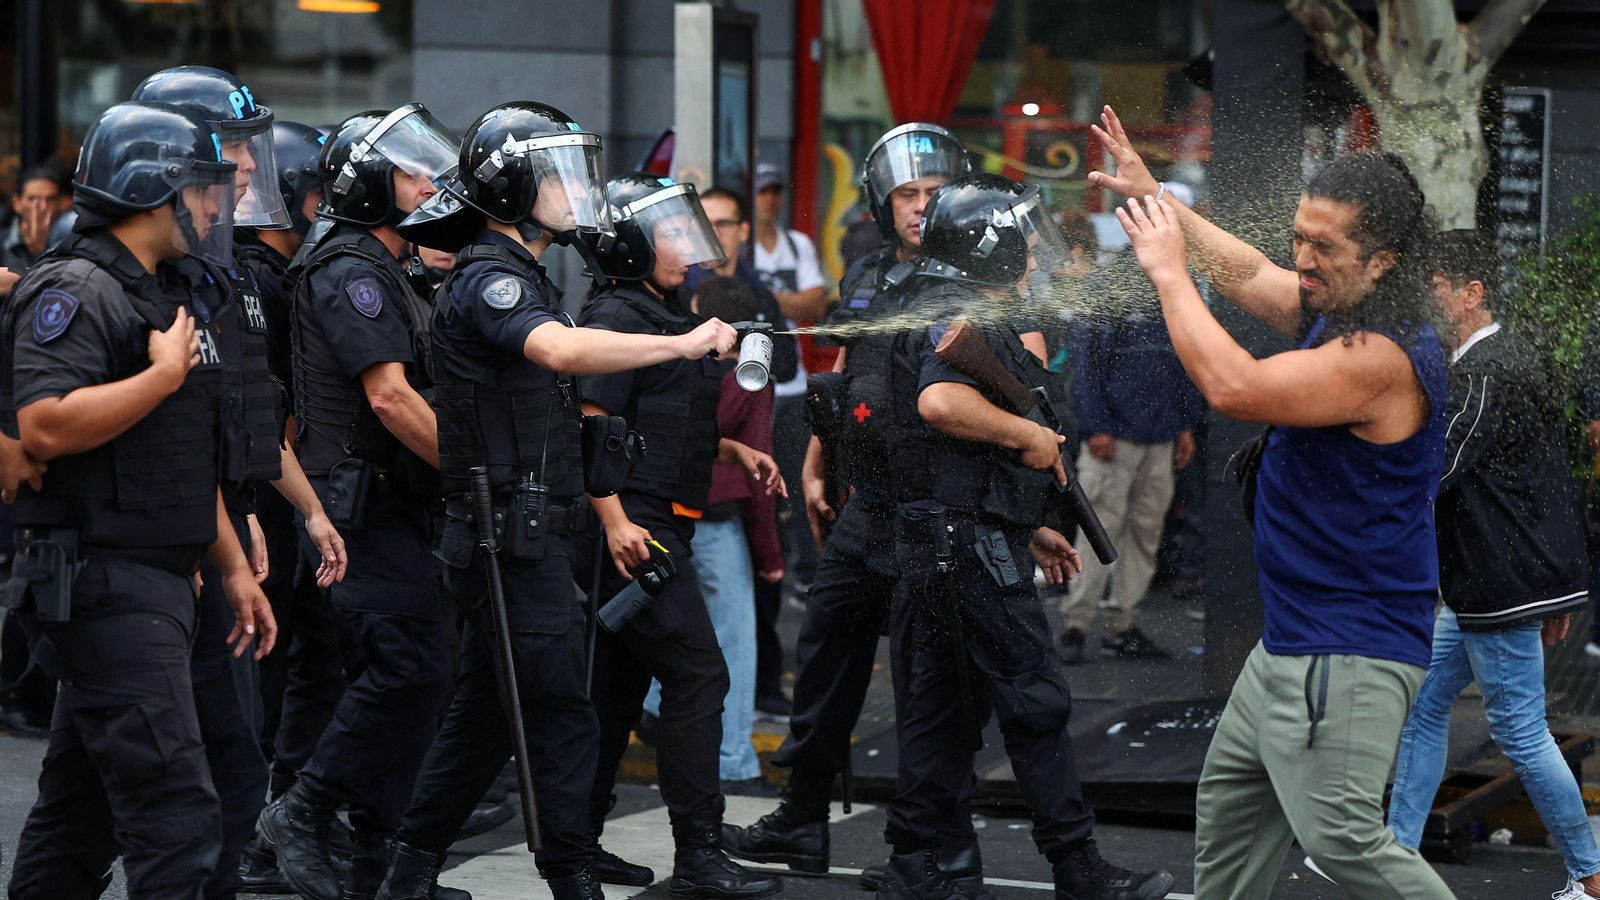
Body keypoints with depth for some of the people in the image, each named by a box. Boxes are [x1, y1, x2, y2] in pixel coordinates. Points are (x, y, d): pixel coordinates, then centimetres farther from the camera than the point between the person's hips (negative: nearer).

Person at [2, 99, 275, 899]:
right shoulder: (76, 291, -11)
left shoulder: (166, 296, 21)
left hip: (156, 584, 10)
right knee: (176, 817, -14)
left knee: (81, 813, 13)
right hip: (102, 584, -10)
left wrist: (233, 568, 22)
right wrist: (164, 374, -18)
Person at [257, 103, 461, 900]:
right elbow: (389, 396, -19)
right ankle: (303, 812, -9)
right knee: (412, 668, -16)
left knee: (391, 674, 8)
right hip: (365, 511, -10)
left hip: (386, 511, 10)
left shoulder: (379, 269, 22)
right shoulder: (349, 269, -11)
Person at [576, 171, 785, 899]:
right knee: (697, 675, -12)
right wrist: (615, 522, -25)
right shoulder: (615, 318, -12)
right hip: (631, 525, -10)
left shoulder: (667, 316, 19)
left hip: (660, 527, 10)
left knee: (619, 683, 13)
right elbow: (587, 425, -19)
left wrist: (735, 452, 15)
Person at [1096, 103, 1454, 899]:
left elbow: (1234, 388, -30)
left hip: (1347, 655, -11)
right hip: (1290, 643, 11)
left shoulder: (1383, 356, -24)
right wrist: (1155, 199, 24)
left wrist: (1168, 269, -19)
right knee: (1228, 802, 22)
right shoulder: (1336, 312, 6)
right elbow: (1250, 275, 24)